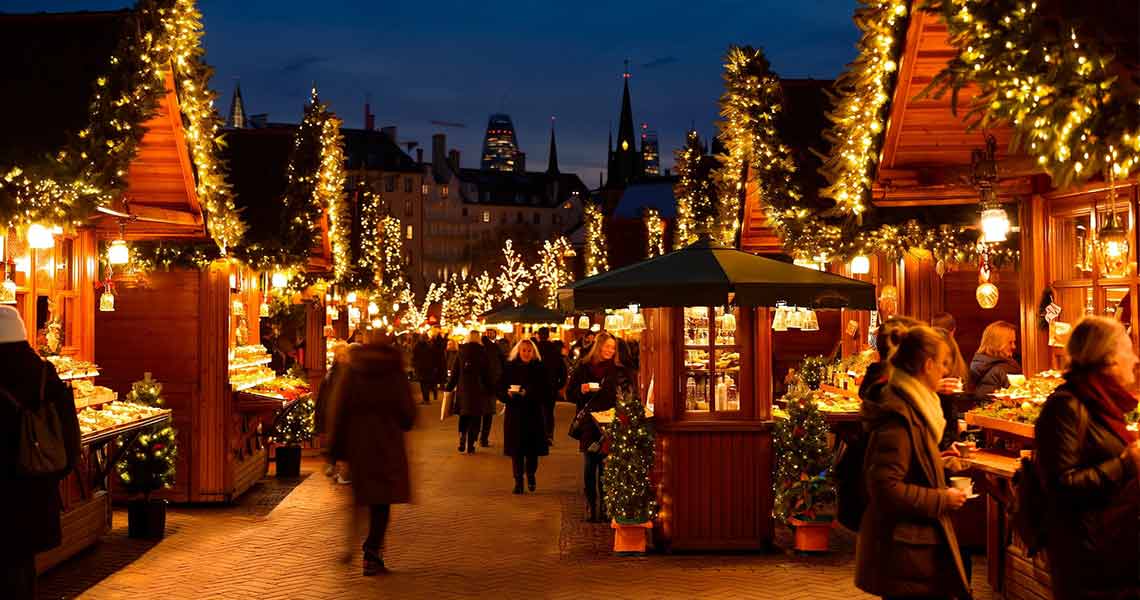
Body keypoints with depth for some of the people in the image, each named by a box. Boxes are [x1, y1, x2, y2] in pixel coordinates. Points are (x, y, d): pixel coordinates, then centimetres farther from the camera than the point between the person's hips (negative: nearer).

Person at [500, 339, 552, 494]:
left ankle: (531, 476, 28)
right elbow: (500, 390, 5)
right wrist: (508, 394, -17)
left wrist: (531, 394, -15)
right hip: (515, 415, 0)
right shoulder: (509, 368, 3)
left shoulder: (540, 368, 2)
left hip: (535, 415, 0)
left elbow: (548, 392, 1)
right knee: (516, 450, -2)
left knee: (533, 449, 2)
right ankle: (518, 481, 8)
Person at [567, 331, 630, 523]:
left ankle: (605, 508, 4)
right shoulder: (583, 368, 6)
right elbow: (570, 393, 8)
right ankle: (591, 508, 10)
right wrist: (581, 390, -12)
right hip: (589, 426, 1)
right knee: (589, 469, 2)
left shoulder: (619, 370, 7)